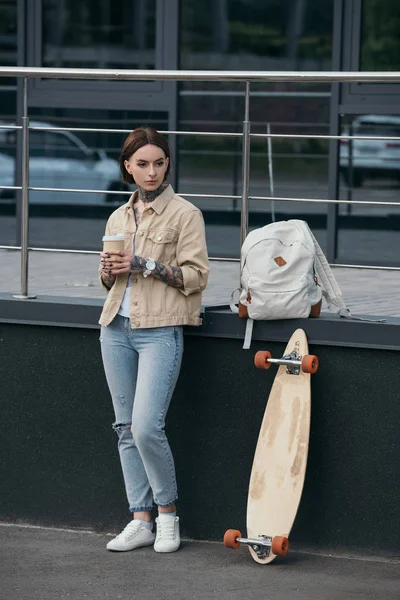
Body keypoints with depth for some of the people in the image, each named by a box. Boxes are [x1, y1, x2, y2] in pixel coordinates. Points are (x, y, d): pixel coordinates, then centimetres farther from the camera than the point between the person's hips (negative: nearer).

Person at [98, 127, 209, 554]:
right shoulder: (118, 218, 15)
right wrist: (108, 272, 1)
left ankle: (168, 513, 3)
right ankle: (140, 521, 10)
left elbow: (196, 276, -8)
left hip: (160, 331, -6)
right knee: (126, 428, 5)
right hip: (117, 328, 6)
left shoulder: (184, 214, -3)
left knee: (146, 427, -15)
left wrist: (145, 265, -15)